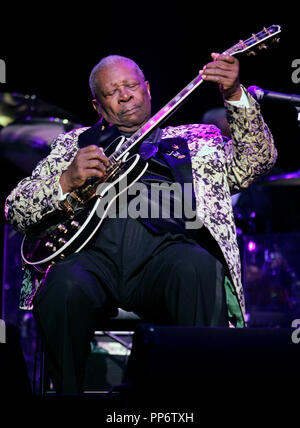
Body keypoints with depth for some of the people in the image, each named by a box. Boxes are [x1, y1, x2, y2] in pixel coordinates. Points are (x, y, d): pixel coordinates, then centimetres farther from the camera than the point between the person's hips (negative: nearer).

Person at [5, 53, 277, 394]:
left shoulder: (194, 139, 29)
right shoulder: (75, 142, 30)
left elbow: (257, 160, 13)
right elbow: (15, 209, 22)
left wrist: (234, 96, -1)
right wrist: (67, 181, 2)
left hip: (166, 247, 0)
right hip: (95, 251, 1)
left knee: (197, 268, -36)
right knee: (66, 286, -35)